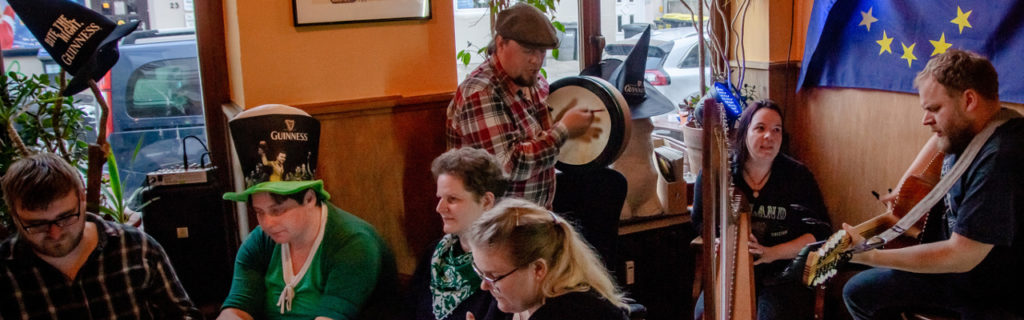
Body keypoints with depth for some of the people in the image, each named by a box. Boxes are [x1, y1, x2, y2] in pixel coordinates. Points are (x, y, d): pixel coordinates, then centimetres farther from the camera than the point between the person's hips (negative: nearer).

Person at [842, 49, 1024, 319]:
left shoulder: (1002, 158, -31)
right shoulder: (960, 133, -1)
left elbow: (961, 256, -31)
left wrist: (870, 256, -27)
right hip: (950, 271, 9)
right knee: (858, 292, 11)